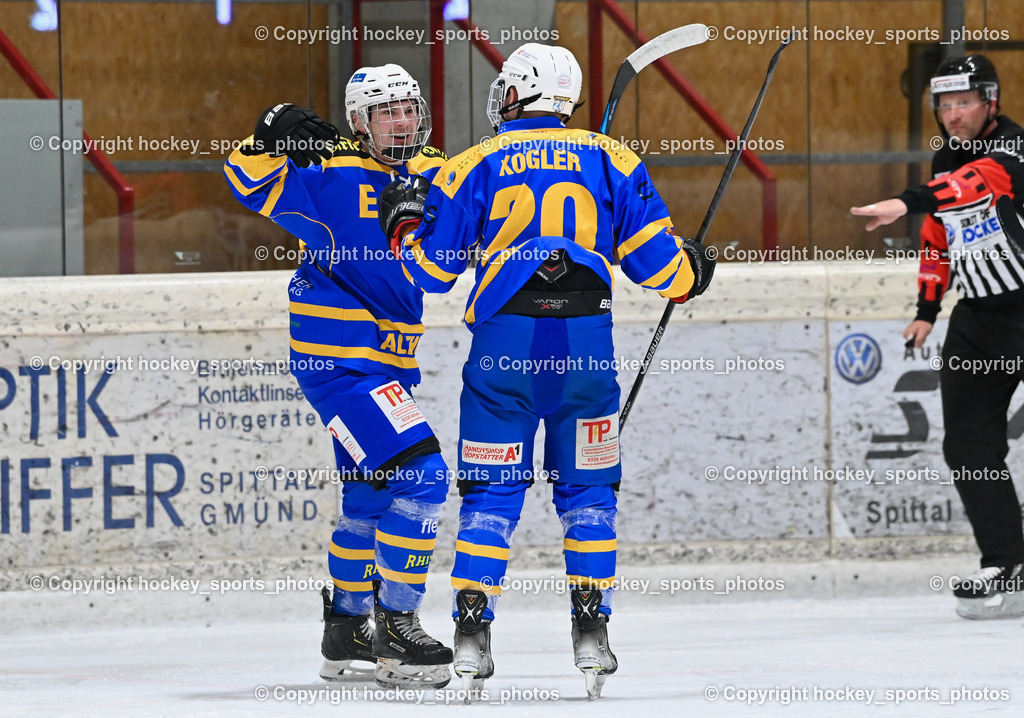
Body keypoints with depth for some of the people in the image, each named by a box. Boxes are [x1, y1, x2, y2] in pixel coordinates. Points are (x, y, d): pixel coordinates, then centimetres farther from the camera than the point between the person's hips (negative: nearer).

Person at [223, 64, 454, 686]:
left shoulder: (435, 176, 8)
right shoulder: (328, 174, -10)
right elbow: (249, 180, -11)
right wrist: (272, 139, -29)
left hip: (390, 360, 9)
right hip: (337, 355, -9)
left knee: (373, 495, 20)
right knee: (417, 475, -18)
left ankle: (345, 632, 36)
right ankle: (397, 632, -13)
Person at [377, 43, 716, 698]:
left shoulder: (475, 167, 7)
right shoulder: (610, 160, 9)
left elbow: (432, 270, 10)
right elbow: (653, 257, 7)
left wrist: (404, 223, 30)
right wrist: (690, 271, 30)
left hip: (502, 342, 0)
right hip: (586, 344, 1)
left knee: (491, 493, 8)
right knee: (587, 490, 13)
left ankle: (472, 633, 0)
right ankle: (591, 631, 4)